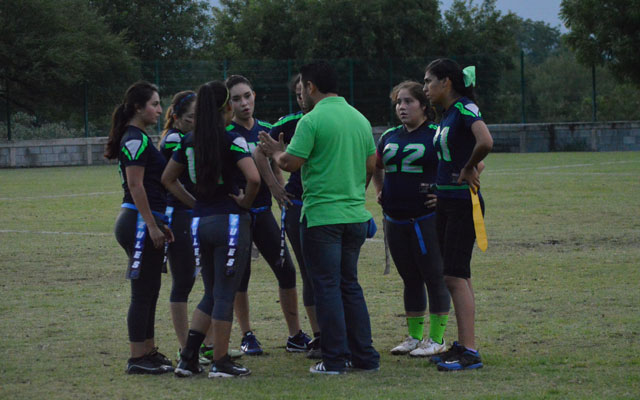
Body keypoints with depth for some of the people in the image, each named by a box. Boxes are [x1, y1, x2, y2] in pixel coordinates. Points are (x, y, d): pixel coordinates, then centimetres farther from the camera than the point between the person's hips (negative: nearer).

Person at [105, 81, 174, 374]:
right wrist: (152, 226, -20)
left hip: (145, 223, 10)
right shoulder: (136, 139, -13)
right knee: (143, 293, -6)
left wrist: (159, 225, 23)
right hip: (140, 222, -10)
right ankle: (137, 359, -3)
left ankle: (148, 352, 20)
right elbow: (135, 186, -18)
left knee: (149, 293, 14)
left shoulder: (138, 138, 18)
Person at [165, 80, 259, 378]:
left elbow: (168, 179, 17)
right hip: (230, 222, -6)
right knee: (225, 295, 2)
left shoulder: (189, 142, 7)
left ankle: (188, 357, 10)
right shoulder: (232, 141, -12)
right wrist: (245, 203, -7)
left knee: (212, 294, 17)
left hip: (200, 222, 6)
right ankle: (220, 362, 5)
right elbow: (254, 177, -24)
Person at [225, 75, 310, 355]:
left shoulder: (267, 130, 8)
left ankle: (295, 336, 11)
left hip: (262, 211, 5)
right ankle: (247, 337, 14)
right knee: (240, 275, 2)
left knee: (286, 269, 2)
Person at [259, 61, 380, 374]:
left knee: (327, 286, -1)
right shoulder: (360, 119, 10)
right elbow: (371, 165, 15)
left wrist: (276, 152, 7)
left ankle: (334, 360, 0)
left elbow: (291, 163, -13)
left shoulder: (312, 121, -11)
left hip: (322, 216, -7)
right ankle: (364, 356, 14)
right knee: (350, 284, 15)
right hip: (356, 215, 7)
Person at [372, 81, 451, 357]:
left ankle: (436, 339, 4)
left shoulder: (437, 135, -8)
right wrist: (380, 192, 16)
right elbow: (376, 167, 31)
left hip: (427, 218, -6)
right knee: (410, 280, 13)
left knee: (434, 277, -2)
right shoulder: (389, 137, 12)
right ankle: (414, 336, 21)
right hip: (395, 221, 6)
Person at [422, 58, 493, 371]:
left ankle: (470, 352, -11)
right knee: (456, 276, 11)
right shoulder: (446, 115, 14)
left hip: (464, 204, -9)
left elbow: (485, 142, -31)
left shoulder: (465, 109, -14)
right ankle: (463, 344, 17)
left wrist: (469, 169, -17)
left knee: (455, 275, -11)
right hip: (445, 203, 9)